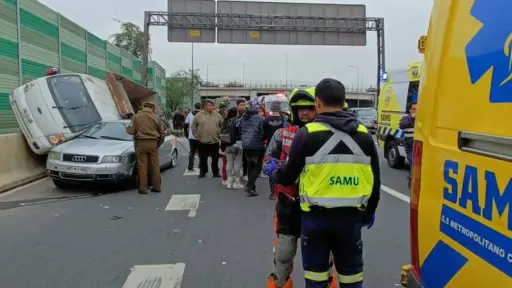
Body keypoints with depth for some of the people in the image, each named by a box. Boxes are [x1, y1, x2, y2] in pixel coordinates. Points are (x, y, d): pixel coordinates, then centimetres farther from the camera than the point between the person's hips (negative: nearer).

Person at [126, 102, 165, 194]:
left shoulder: (136, 117, -2)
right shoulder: (156, 118, 5)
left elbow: (131, 131, -3)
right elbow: (162, 132, 8)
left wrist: (127, 127, 19)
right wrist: (159, 143, 22)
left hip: (141, 143, -2)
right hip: (153, 143, 2)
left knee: (142, 166, 2)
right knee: (155, 166, 10)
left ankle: (143, 188, 3)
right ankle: (157, 186, 17)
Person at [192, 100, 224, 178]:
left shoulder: (218, 115, 3)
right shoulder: (198, 115, -1)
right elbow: (193, 127, 4)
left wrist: (219, 136, 3)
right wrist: (197, 136, -1)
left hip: (215, 141, 1)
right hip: (202, 142, -1)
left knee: (215, 159, 10)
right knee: (203, 159, 8)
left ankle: (216, 172, 21)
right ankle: (202, 172, 21)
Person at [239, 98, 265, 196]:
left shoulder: (243, 118, 4)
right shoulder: (260, 118, -17)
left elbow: (240, 130, 14)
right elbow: (264, 132, -15)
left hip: (245, 146, 7)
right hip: (257, 146, -7)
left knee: (250, 166, 18)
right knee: (257, 167, 2)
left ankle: (251, 187, 24)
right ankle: (249, 186, -9)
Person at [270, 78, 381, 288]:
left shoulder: (307, 133, -10)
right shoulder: (364, 135, 3)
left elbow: (289, 175, -3)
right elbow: (374, 180, 10)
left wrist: (275, 173, 20)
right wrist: (369, 212, 23)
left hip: (316, 216, -3)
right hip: (351, 216, 3)